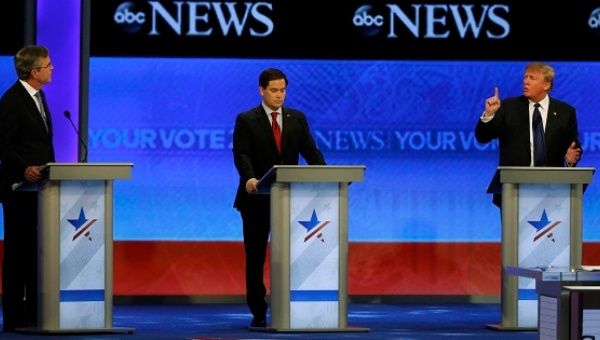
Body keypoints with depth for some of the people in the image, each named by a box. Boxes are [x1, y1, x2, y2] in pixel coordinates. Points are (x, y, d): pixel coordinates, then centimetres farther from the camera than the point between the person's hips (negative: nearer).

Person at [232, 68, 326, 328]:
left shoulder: (297, 119, 9)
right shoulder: (246, 120, 0)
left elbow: (311, 152, 3)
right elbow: (241, 155, -12)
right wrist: (249, 178, -31)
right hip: (257, 198, -2)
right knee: (255, 256, 3)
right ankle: (258, 312, 9)